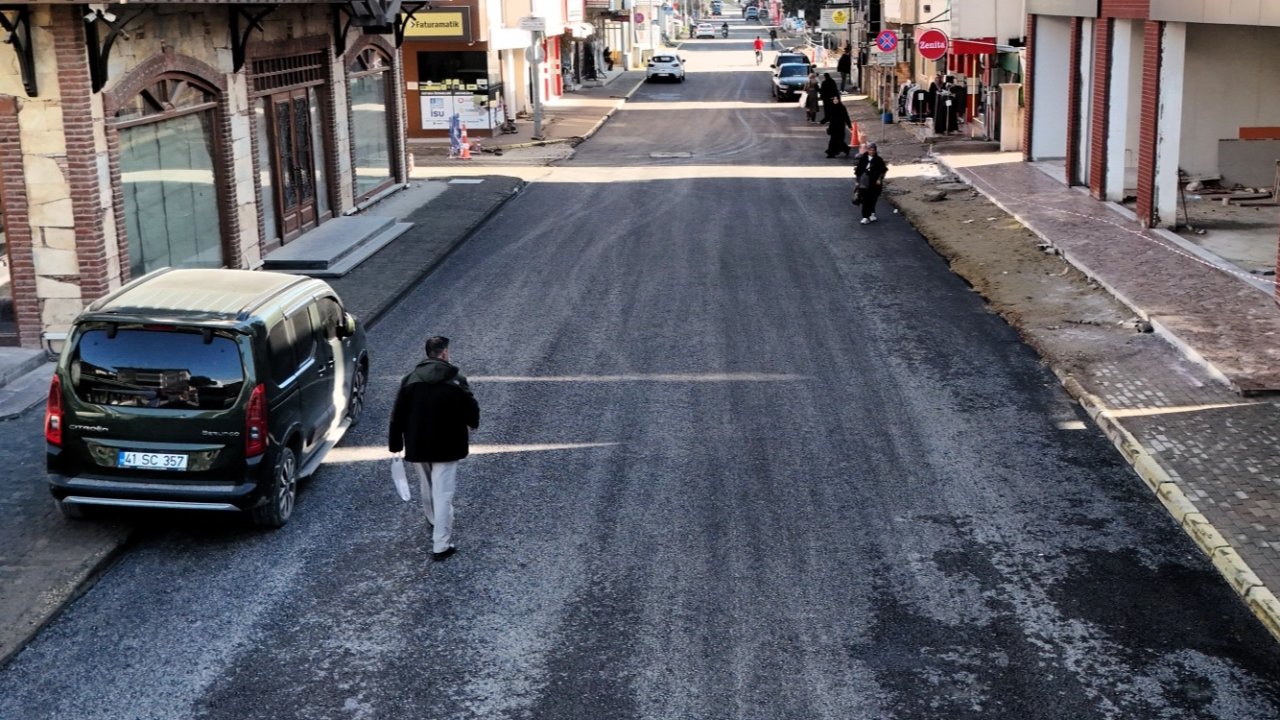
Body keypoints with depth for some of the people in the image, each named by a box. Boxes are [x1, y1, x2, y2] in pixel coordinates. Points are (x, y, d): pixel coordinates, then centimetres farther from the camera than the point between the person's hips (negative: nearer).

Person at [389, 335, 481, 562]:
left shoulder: (410, 380, -2)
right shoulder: (456, 381, -11)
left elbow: (398, 415, 0)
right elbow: (471, 411, -4)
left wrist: (395, 444, 10)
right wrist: (471, 425, 20)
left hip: (417, 447, 4)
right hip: (446, 447, -4)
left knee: (427, 488, 25)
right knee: (443, 494, -2)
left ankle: (433, 521, 49)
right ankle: (441, 545, -5)